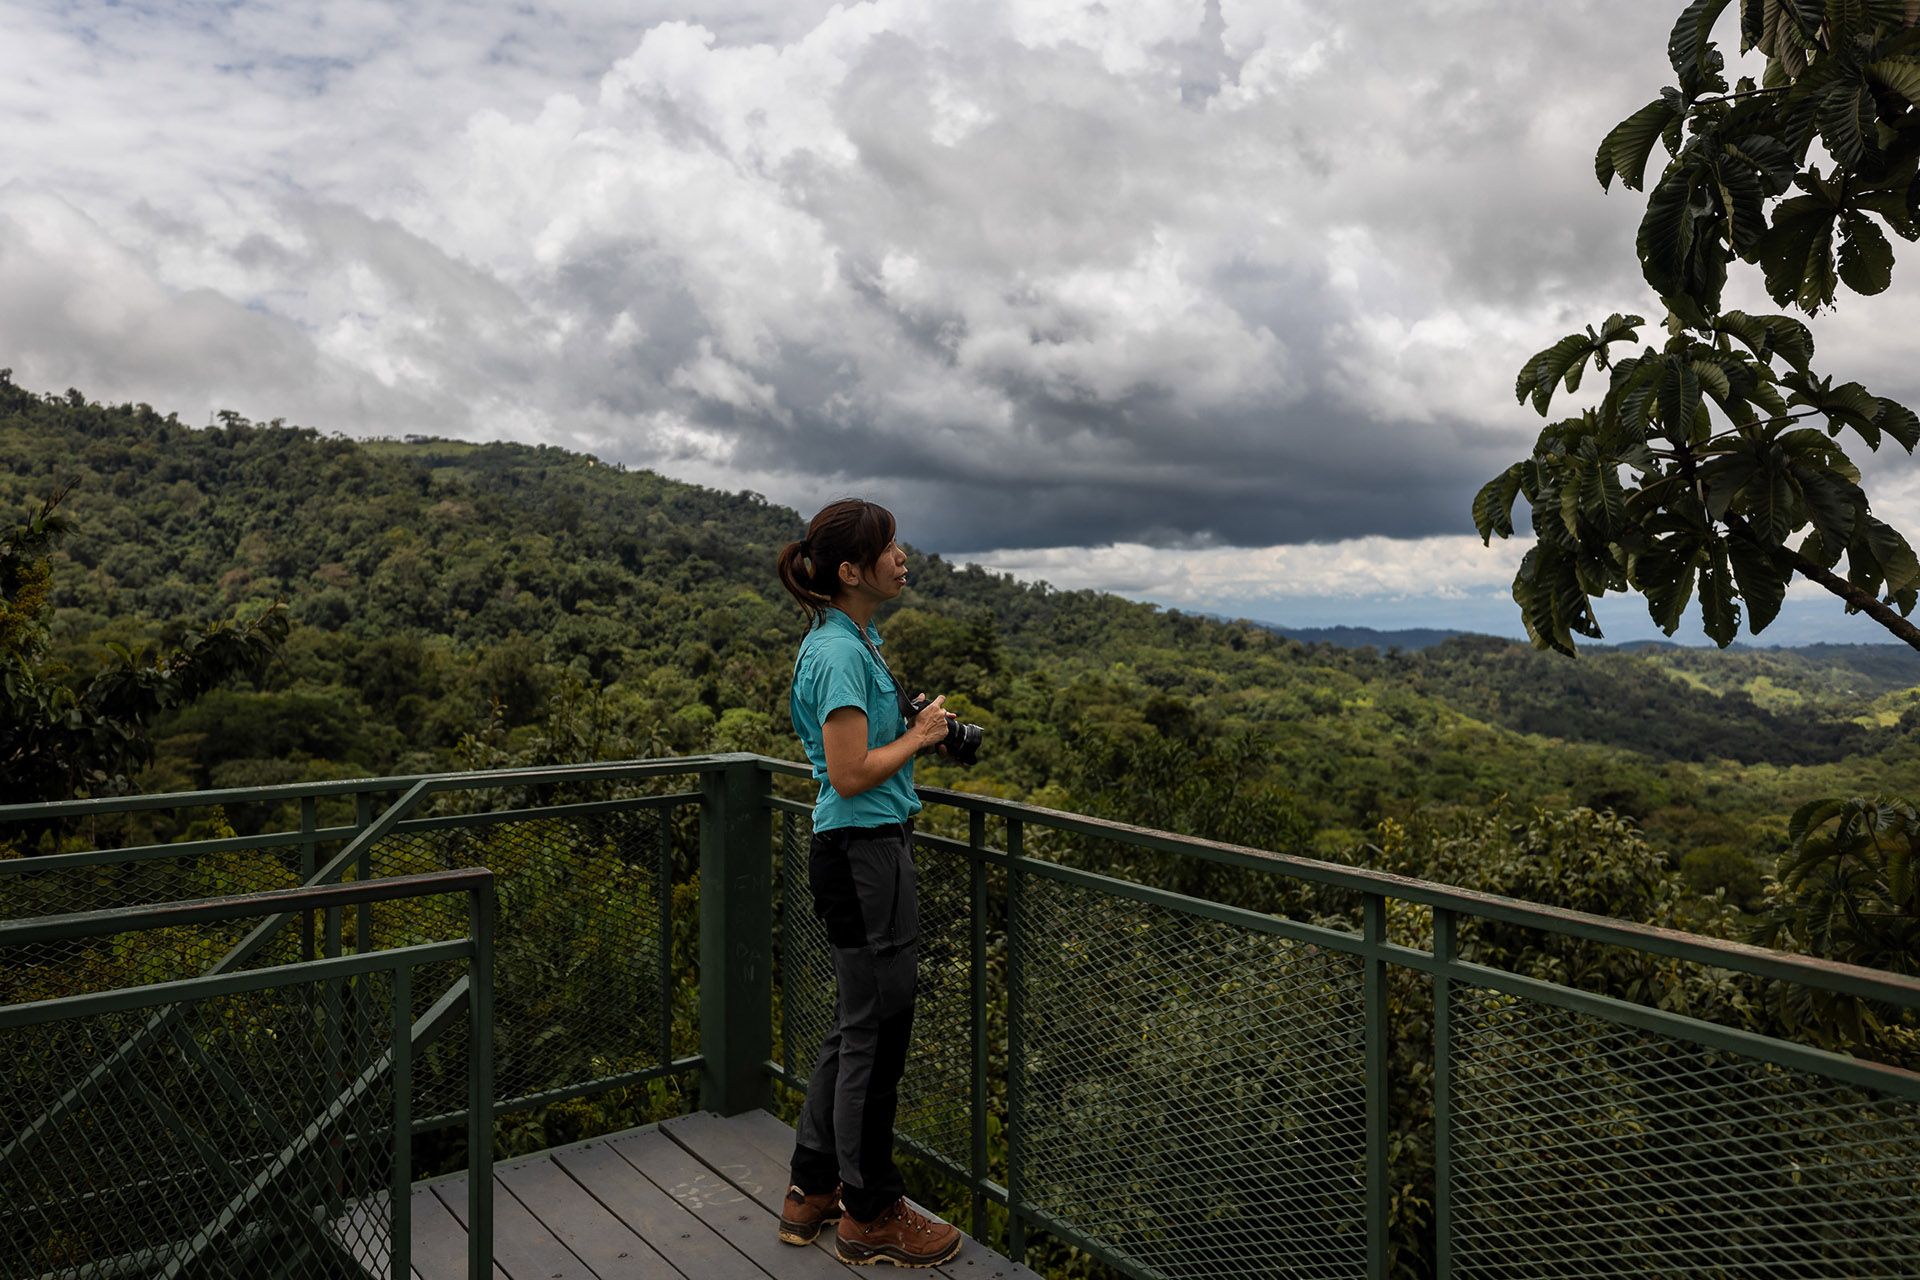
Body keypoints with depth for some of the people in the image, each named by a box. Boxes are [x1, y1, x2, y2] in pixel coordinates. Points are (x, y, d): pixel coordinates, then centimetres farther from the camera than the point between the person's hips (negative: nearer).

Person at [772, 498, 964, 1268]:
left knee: (857, 1027, 19)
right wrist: (918, 736, -10)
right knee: (876, 1032, 4)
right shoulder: (840, 652, -19)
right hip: (863, 851, -10)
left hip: (863, 849, 10)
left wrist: (917, 734, 7)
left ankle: (814, 1192, 33)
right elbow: (851, 775, -22)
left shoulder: (849, 641, 12)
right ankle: (870, 1216, 21)